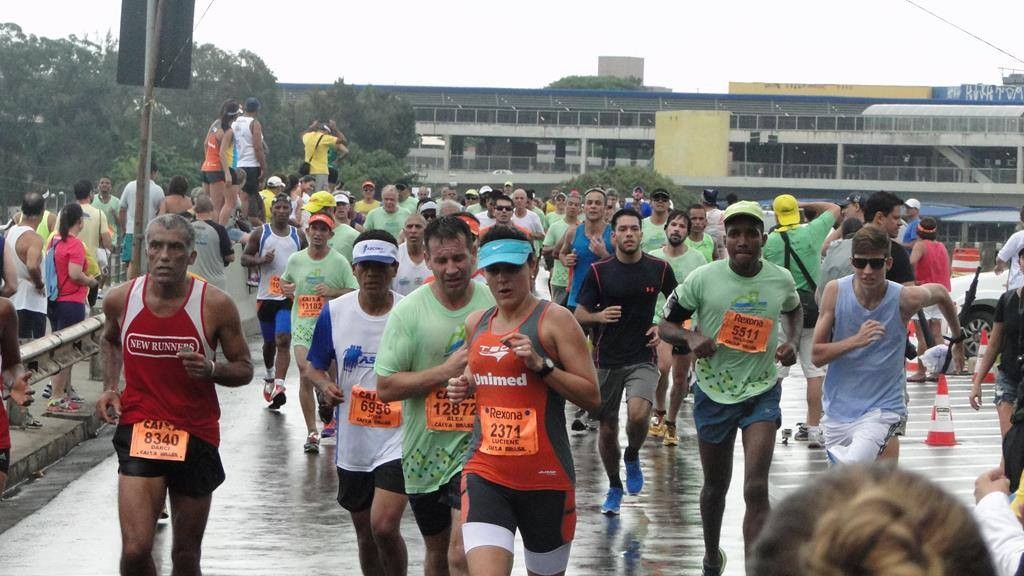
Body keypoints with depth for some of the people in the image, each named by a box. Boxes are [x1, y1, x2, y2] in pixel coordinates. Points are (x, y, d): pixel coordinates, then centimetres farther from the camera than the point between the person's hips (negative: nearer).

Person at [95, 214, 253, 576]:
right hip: (138, 429, 0)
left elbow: (244, 369, 2)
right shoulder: (121, 299, -2)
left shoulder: (216, 305, -9)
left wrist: (211, 370, -19)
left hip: (196, 436, 0)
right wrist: (110, 388, 6)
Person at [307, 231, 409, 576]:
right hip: (352, 441, 4)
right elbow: (314, 366, 10)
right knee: (364, 532, 15)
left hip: (398, 439, -4)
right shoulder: (334, 312, -1)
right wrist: (324, 384, -12)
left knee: (384, 525, -18)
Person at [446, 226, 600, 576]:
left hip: (545, 477, -3)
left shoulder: (554, 320, -6)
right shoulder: (476, 323, 11)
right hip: (485, 472, 3)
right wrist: (464, 387, 7)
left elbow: (592, 397, -9)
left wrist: (541, 364, -20)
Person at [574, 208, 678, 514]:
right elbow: (580, 315, 0)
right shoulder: (599, 271, -3)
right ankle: (614, 487, 30)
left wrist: (663, 327, -3)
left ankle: (632, 457, 7)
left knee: (638, 414, -25)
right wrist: (599, 316, -21)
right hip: (606, 359, 1)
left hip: (642, 359, -1)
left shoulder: (659, 269, -1)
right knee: (608, 429, 7)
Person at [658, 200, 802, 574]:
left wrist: (792, 342, -1)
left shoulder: (781, 280, -5)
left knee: (756, 489, -13)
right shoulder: (703, 279, -12)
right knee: (716, 486, 16)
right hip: (714, 392, 0)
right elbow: (665, 326, -3)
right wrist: (691, 337, -25)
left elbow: (794, 310, 19)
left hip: (762, 391, 0)